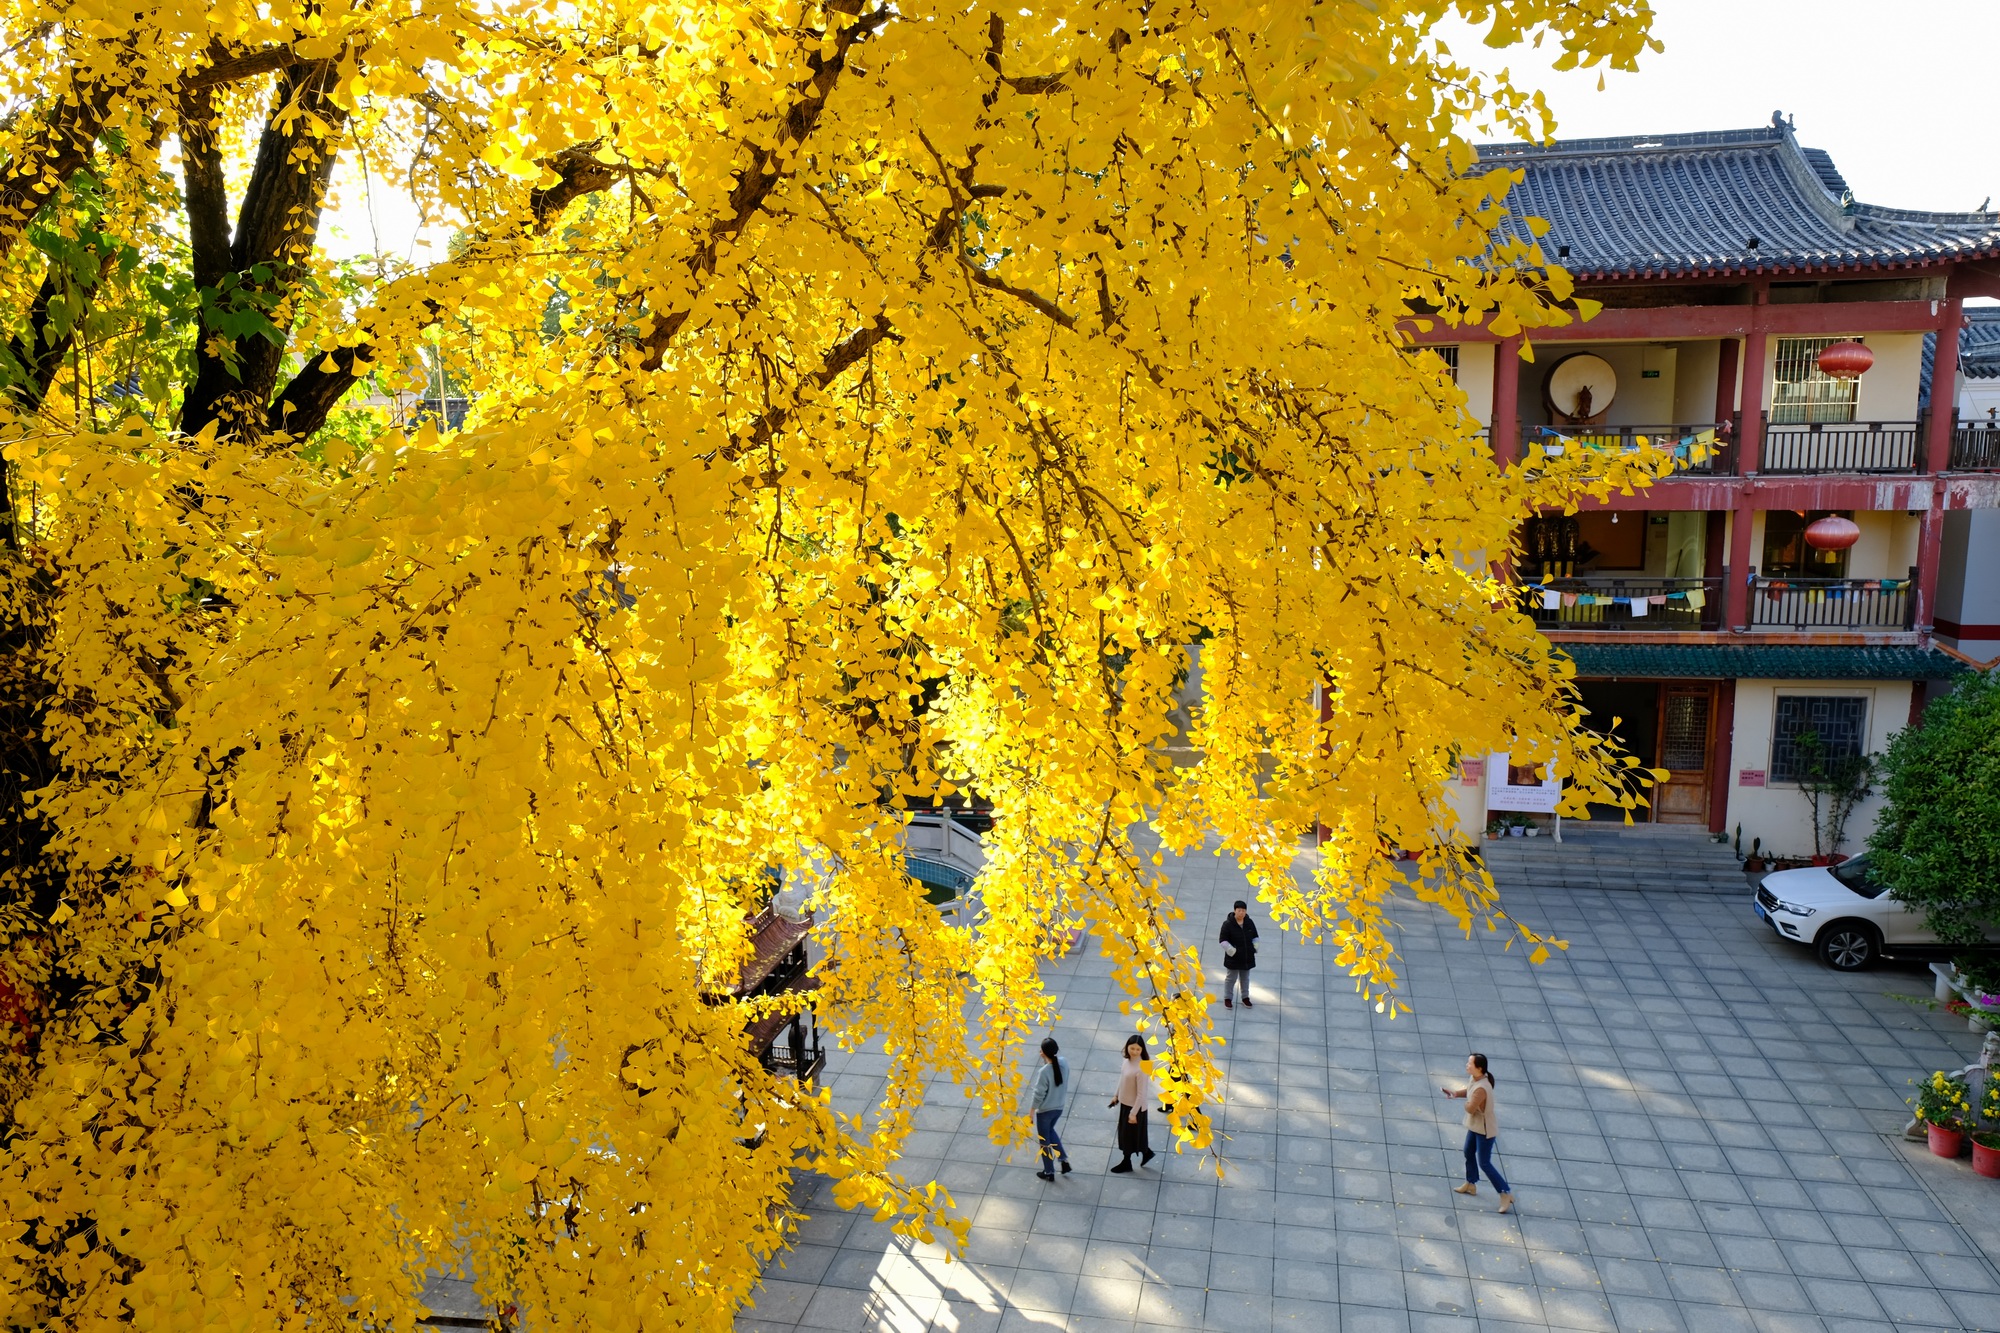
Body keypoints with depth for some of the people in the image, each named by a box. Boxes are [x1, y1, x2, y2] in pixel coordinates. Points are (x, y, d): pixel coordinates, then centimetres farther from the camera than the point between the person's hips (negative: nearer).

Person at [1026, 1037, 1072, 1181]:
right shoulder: (1064, 1063, -13)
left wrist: (1031, 1112, -6)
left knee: (1045, 1140, 15)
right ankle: (1064, 1159, 26)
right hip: (1059, 1107, 6)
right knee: (1050, 1130, 32)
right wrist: (1047, 1061, -3)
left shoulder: (1044, 1071, -31)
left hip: (1044, 1110, -6)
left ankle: (1049, 1172, 29)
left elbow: (1038, 1094, -21)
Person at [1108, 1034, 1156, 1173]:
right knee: (1125, 1133, 23)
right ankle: (1146, 1152, 42)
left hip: (1135, 1106, -8)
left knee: (1129, 1134, 11)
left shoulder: (1142, 1068, -31)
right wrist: (1117, 1096, 19)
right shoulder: (1127, 1061, -7)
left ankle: (1126, 1162, 32)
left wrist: (1134, 1113, -22)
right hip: (1125, 1103, 8)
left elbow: (1142, 1093, -26)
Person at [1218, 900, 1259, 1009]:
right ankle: (1228, 998, 24)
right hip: (1233, 958, -4)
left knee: (1245, 978, 19)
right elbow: (1223, 940, -15)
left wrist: (1255, 945, -4)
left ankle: (1245, 997, 35)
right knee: (1231, 978, 9)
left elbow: (1255, 936, 13)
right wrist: (1230, 949, -26)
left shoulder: (1249, 923, -1)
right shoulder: (1228, 924, -17)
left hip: (1247, 957, 4)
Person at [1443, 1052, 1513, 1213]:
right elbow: (1468, 1090, 11)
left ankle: (1506, 1193, 12)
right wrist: (1456, 1092, -6)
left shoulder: (1481, 1088, -36)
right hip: (1475, 1125, 10)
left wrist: (1466, 1103, -8)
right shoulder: (1474, 1078, -8)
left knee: (1484, 1163, 1)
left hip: (1485, 1129, -10)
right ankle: (1471, 1184, 42)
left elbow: (1470, 1108, -29)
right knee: (1469, 1153, 24)